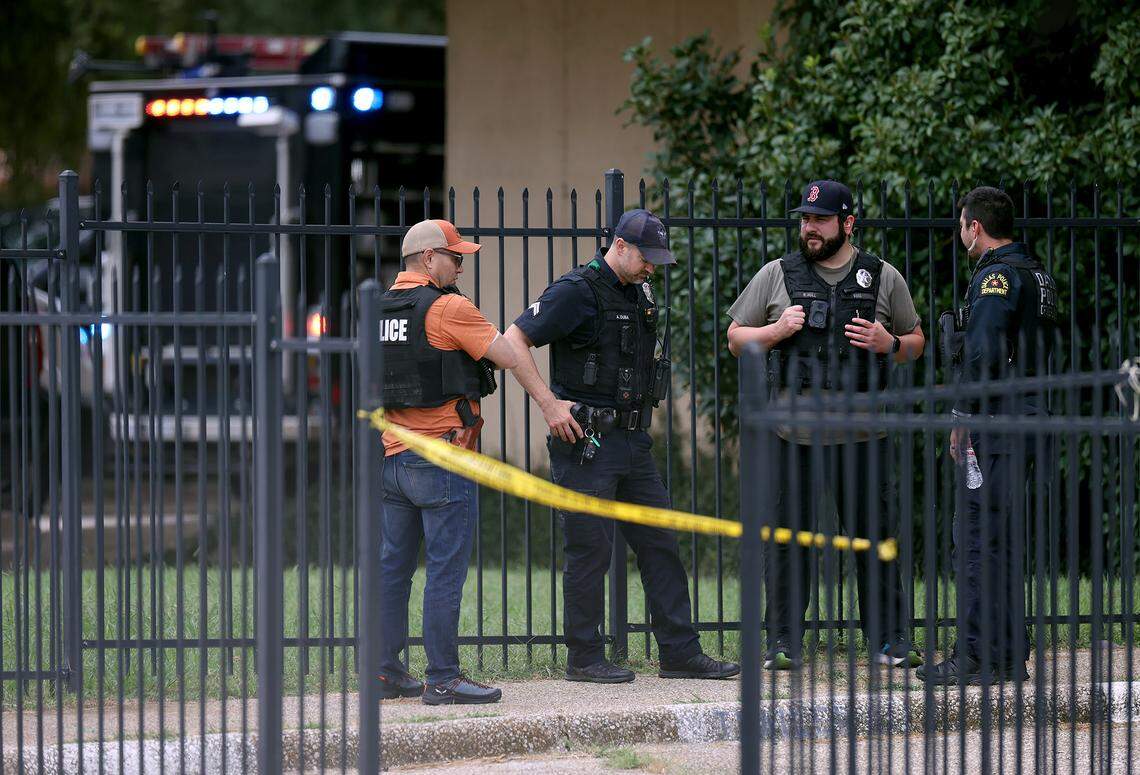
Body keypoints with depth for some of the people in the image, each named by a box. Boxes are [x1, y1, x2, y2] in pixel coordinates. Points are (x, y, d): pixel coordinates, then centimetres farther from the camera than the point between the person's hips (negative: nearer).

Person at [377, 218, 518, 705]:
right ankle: (443, 679, -4)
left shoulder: (379, 310, 12)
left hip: (393, 459, 8)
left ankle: (385, 671, 14)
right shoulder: (448, 308, -12)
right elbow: (510, 356, -14)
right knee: (446, 572, -5)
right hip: (442, 460, -8)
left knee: (392, 567, 12)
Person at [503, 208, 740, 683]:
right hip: (585, 443, -8)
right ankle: (584, 658, 5)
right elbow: (512, 342, -18)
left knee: (659, 544, 6)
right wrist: (549, 404, -20)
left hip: (632, 440, 8)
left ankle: (680, 653, 9)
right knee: (590, 549, -3)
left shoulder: (638, 294, 14)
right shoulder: (576, 292, -12)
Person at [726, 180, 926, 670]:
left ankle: (889, 640, 9)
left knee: (876, 536, 1)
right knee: (788, 538, 2)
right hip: (795, 433, 0)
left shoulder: (883, 278, 8)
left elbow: (916, 343, 16)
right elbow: (736, 339, 11)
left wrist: (889, 344, -6)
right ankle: (783, 642, 9)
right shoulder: (777, 275, 7)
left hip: (863, 431, 0)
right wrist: (777, 330, -7)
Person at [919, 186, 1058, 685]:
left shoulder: (996, 276, -12)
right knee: (1005, 540, 13)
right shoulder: (1038, 275, 17)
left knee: (976, 538, -8)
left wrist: (962, 420, -14)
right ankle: (1010, 655, 15)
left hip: (995, 426, -9)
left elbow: (983, 354, -21)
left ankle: (977, 657, -10)